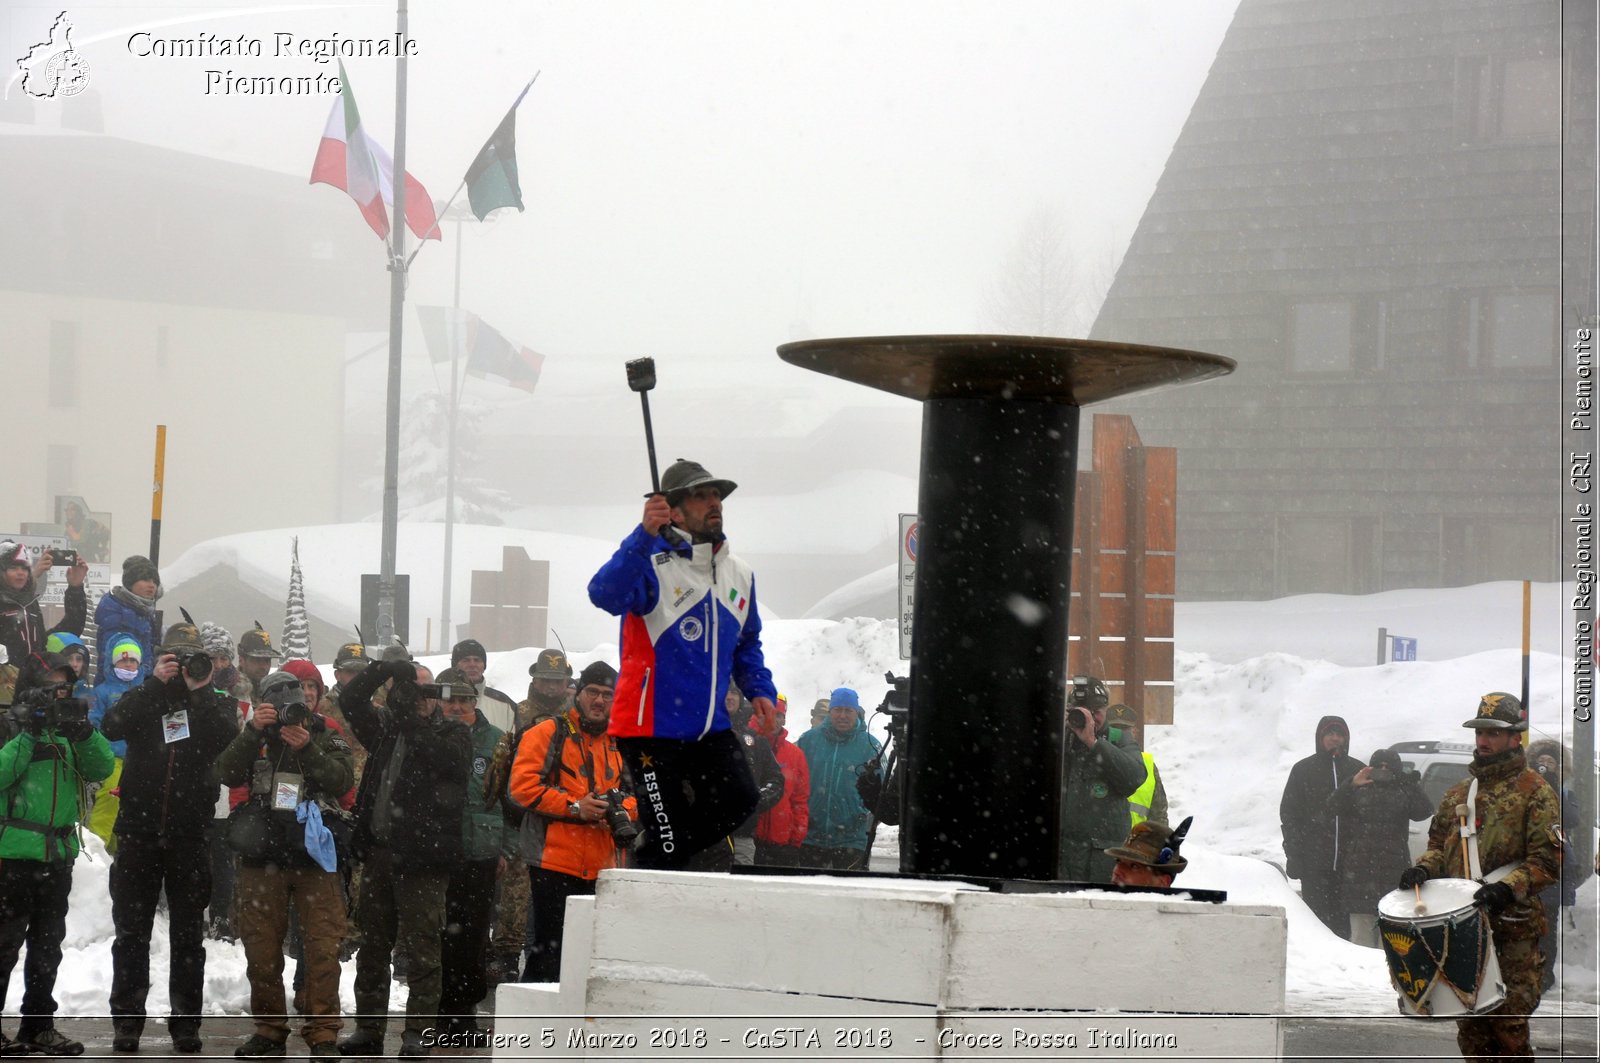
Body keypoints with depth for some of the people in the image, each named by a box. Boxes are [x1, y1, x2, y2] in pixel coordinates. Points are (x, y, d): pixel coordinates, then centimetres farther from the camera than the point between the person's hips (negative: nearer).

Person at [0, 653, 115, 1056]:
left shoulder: (68, 731, 12)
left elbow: (101, 769, 1)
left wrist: (84, 732, -13)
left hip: (58, 855, 6)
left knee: (48, 943, 13)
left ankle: (39, 1025, 21)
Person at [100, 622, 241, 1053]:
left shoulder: (216, 703, 8)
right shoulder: (144, 697, 8)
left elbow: (228, 737, -12)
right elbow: (112, 726, -12)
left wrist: (201, 690, -17)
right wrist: (155, 682, -16)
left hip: (190, 835, 0)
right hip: (139, 830, 0)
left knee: (189, 936, 5)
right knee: (131, 931, 3)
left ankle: (185, 1022, 11)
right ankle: (127, 1022, 8)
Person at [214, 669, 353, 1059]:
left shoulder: (326, 738, 7)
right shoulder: (255, 739, 9)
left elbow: (341, 779, -8)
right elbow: (227, 774, -7)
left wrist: (307, 749, -19)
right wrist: (254, 731, -15)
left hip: (314, 857, -2)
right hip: (262, 858, 2)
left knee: (322, 947, -7)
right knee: (262, 949, 6)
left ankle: (322, 1033, -4)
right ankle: (269, 1029, 16)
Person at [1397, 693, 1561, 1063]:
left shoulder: (1535, 792, -1)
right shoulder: (1458, 792, 18)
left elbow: (1548, 859, -8)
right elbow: (1439, 844, 24)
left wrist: (1507, 888, -21)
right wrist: (1424, 868, 2)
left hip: (1512, 927, -6)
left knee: (1508, 1020, -9)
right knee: (1469, 1021, 7)